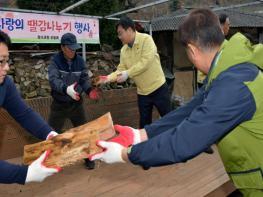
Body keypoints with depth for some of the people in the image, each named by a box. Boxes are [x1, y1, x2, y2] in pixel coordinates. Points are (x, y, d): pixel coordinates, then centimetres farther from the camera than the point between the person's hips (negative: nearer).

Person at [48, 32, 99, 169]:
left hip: (76, 103, 2)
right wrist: (66, 89, -46)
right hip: (59, 105, -2)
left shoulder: (80, 61, -3)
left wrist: (89, 90, -24)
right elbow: (53, 79, -27)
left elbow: (84, 79, -2)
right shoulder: (55, 60, -13)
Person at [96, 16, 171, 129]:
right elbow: (121, 69, 4)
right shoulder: (124, 50, 5)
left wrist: (128, 73, -24)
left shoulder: (146, 39, -13)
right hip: (142, 92, 5)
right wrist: (108, 78, -12)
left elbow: (146, 62, -23)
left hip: (158, 88, -5)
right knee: (144, 123, 14)